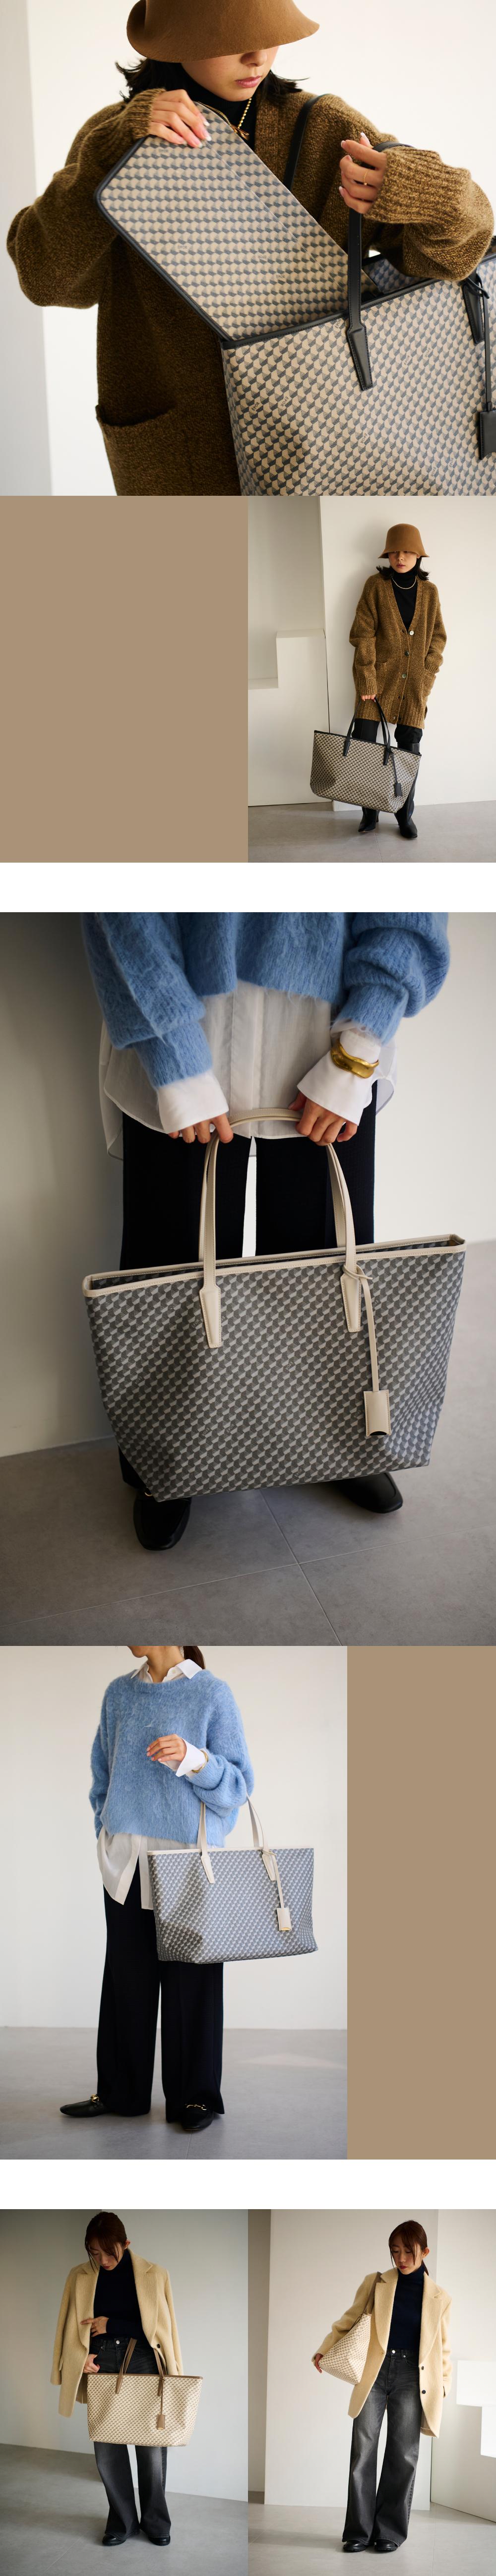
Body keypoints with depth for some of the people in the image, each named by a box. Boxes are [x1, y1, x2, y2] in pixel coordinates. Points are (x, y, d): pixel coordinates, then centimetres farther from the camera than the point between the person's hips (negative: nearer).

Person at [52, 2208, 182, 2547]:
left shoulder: (153, 2275, 1)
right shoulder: (80, 2277, 7)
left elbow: (161, 2325, 0)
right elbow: (71, 2327, 10)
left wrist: (112, 2324, -6)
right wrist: (80, 2357, -9)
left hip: (144, 2364, -2)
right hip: (100, 2365, 2)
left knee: (151, 2446, -1)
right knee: (107, 2448, 1)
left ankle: (156, 2521, 17)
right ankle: (123, 2521, 18)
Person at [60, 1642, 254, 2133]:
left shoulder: (211, 1694, -4)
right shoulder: (119, 1693, 9)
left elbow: (239, 1784, -5)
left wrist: (193, 1759, -22)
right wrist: (107, 1831, 9)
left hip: (188, 1858, -4)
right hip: (126, 1862, 4)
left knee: (190, 1981, 1)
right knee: (126, 1978, 8)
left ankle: (195, 2097, 13)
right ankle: (120, 2093, 19)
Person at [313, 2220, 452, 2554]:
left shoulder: (440, 2298, 9)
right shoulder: (375, 2283, 8)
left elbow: (443, 2349, 15)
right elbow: (350, 2320, 13)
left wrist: (443, 2388, 7)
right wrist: (325, 2350, 1)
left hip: (411, 2377, 0)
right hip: (374, 2372, 0)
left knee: (403, 2454, -1)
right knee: (363, 2449, -5)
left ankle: (390, 2532, 8)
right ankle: (360, 2530, 3)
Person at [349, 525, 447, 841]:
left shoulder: (429, 592, 6)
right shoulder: (376, 586, -2)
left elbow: (438, 637, 11)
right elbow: (363, 635, -6)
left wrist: (428, 674, -1)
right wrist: (367, 681, -12)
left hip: (415, 684, 2)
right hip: (379, 679, -2)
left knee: (410, 751, 2)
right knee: (363, 744, -5)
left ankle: (406, 815, 16)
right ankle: (370, 812, 11)